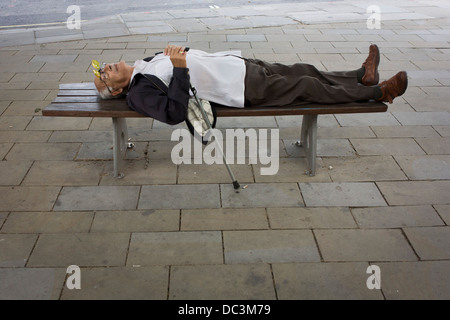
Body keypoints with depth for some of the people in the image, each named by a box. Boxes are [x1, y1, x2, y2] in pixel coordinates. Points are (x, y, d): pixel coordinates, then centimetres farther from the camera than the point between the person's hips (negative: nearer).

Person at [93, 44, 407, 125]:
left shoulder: (146, 63, 14)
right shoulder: (139, 92, -12)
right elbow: (175, 113, -28)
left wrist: (177, 54, 4)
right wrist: (179, 67, -30)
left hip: (237, 62, 8)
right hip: (243, 89, -8)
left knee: (303, 71, 10)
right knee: (307, 87, -5)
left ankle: (363, 76, 27)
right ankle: (377, 92, 9)